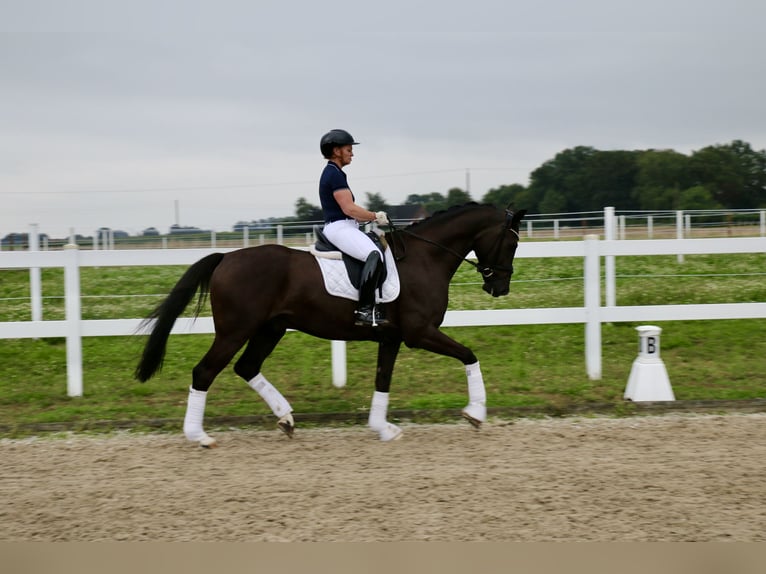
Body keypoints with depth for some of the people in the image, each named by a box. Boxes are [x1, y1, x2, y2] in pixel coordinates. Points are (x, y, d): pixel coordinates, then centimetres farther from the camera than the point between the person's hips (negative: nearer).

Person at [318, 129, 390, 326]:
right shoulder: (334, 174, -11)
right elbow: (349, 208, -18)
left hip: (346, 227, 12)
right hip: (339, 228, -12)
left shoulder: (333, 173, 21)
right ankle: (364, 310, -38)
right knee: (374, 255, -31)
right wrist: (375, 216, -8)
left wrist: (372, 217, 14)